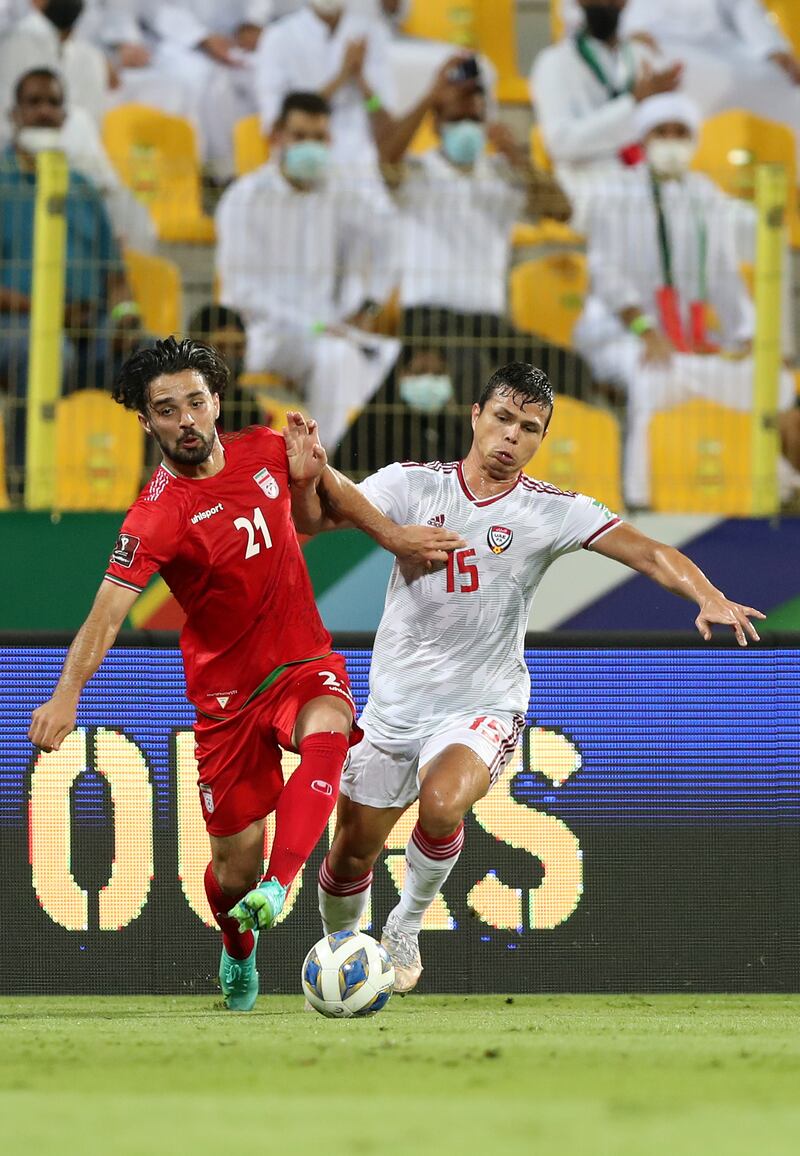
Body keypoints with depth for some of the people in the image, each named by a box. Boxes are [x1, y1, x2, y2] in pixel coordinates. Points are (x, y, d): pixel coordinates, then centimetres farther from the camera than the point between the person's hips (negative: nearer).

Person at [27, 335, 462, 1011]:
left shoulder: (266, 453, -3)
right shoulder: (157, 517, -19)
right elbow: (108, 612, -31)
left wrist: (392, 535, 18)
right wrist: (68, 694, -45)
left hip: (305, 663, 2)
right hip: (228, 692, -2)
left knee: (325, 734, -35)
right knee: (235, 866, 4)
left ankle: (277, 891, -48)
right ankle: (239, 955, 40)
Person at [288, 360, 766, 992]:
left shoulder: (553, 511, -8)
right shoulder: (414, 484, -5)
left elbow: (648, 552, -16)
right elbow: (316, 520, -10)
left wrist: (708, 597, -34)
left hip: (484, 705, -2)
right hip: (394, 702, 2)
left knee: (442, 803, -32)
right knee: (352, 851, 10)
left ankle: (407, 925, -4)